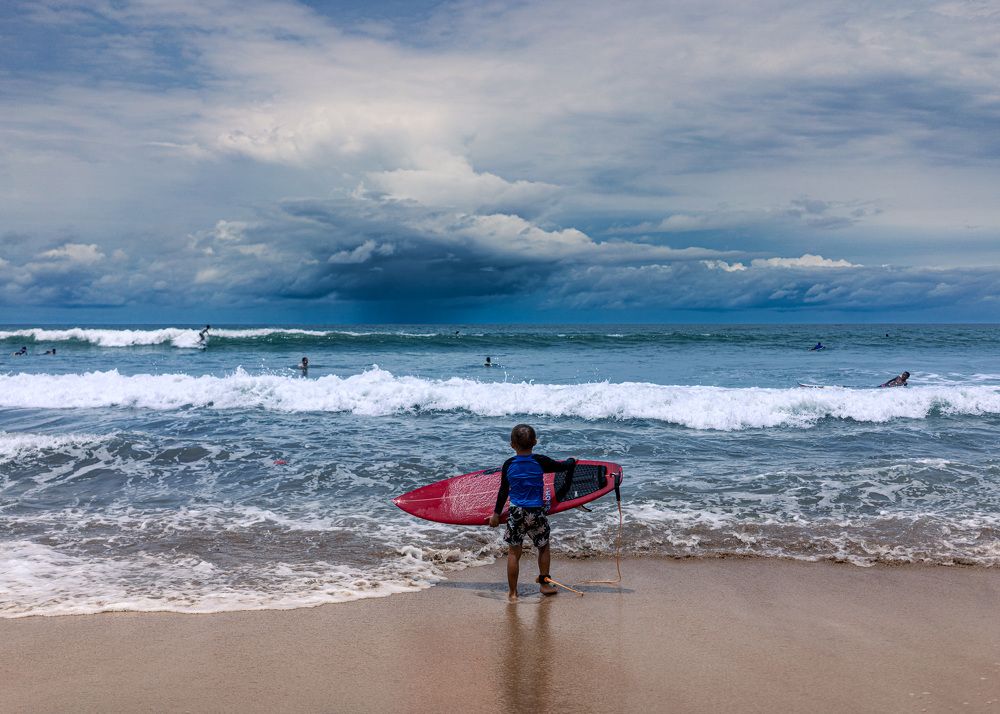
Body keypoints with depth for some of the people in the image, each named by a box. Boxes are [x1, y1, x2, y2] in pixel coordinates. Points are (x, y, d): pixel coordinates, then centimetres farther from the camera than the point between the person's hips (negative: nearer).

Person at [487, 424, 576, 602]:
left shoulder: (509, 465, -4)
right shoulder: (540, 461, -9)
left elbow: (503, 491, 3)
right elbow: (563, 467, 5)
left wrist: (496, 513, 14)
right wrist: (571, 461, 28)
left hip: (516, 513, 1)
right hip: (536, 513, 0)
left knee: (513, 552, 8)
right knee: (544, 547, 21)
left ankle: (512, 592, 11)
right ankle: (544, 583, 30)